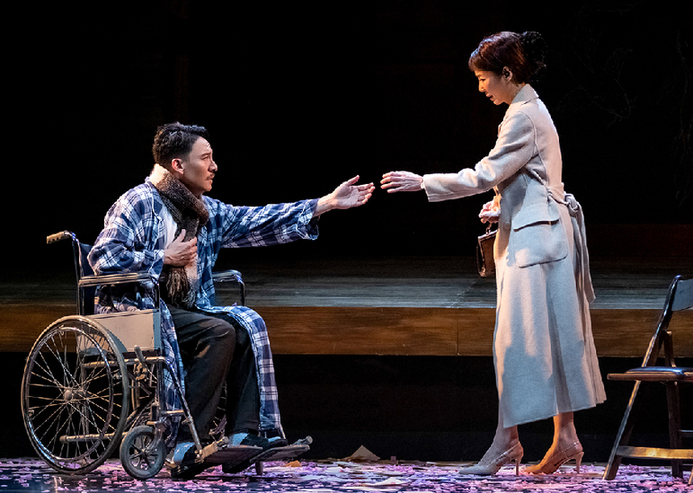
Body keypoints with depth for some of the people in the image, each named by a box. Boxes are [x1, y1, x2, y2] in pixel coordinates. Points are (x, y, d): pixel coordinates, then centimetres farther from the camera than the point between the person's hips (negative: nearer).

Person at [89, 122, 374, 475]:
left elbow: (255, 223, 13)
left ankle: (244, 434, -18)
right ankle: (186, 443, -30)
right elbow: (102, 258, -18)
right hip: (137, 310, -9)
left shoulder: (206, 211, 16)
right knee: (218, 332, -26)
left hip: (181, 309, 9)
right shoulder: (138, 204, -9)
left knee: (247, 326, -10)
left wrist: (328, 203, 9)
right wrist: (164, 258, -15)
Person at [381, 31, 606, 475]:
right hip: (541, 234, 10)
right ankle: (565, 437, 11)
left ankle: (507, 440, -6)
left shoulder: (524, 117, -15)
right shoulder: (532, 111, 16)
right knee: (553, 339, 9)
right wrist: (502, 207, 11)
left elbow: (486, 174, -20)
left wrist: (422, 182, -17)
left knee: (517, 338, -8)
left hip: (534, 239, -10)